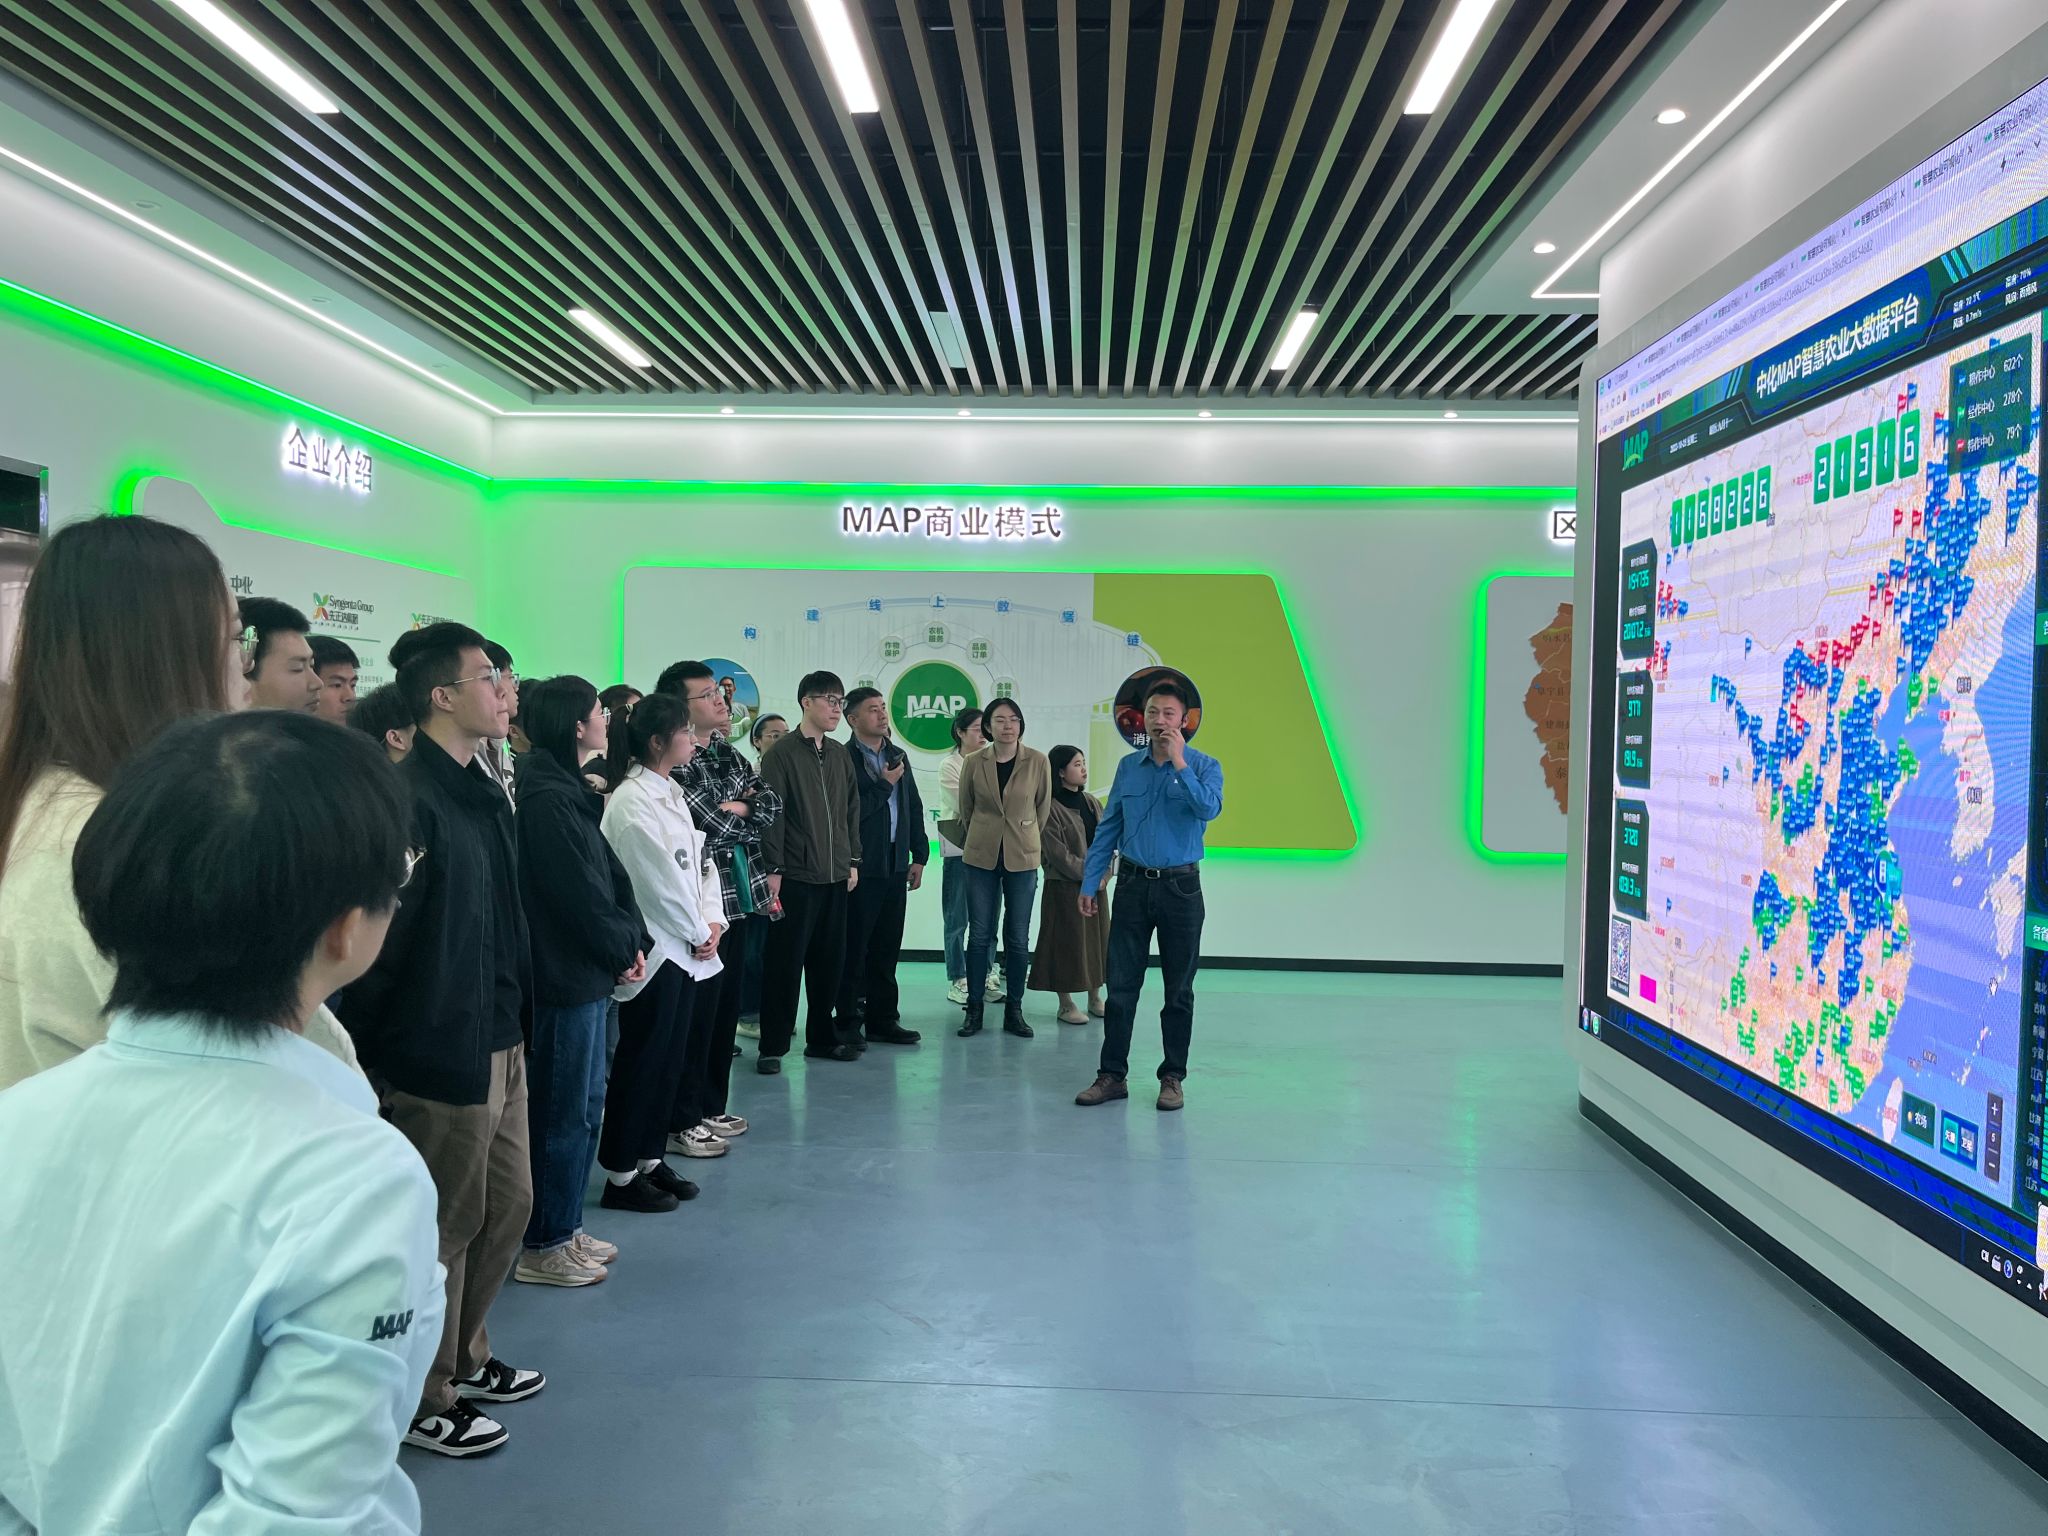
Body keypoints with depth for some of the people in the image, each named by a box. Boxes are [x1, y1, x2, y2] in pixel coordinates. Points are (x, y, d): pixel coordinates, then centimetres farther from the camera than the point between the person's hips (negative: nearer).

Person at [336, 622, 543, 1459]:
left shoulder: (486, 793, 9)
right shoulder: (406, 798, -19)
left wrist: (516, 1007, 16)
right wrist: (371, 1054, -18)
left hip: (499, 1044, 9)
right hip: (438, 1056, -9)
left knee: (508, 1204, 20)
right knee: (445, 1228, 7)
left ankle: (466, 1357, 41)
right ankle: (425, 1399, 28)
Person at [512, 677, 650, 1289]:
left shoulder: (568, 792, 12)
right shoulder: (548, 800, -19)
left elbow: (611, 874, 10)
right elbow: (581, 893, -19)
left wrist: (634, 939, 0)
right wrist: (624, 949, -6)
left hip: (586, 974, 10)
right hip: (565, 977, -10)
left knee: (583, 1103, 18)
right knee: (566, 1111, 2)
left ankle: (565, 1229, 30)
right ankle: (543, 1247, 15)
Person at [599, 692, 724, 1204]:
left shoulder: (670, 792, 12)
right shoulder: (632, 802, -17)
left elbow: (699, 861, 14)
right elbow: (660, 881, -17)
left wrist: (712, 921, 1)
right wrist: (698, 934, -7)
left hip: (683, 949, 9)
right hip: (654, 951, -9)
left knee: (670, 1060, 14)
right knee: (642, 1061, 0)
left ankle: (649, 1159, 25)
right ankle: (620, 1176, 12)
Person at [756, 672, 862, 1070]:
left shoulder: (840, 755, 14)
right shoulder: (781, 753, -6)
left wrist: (852, 861, 13)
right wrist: (774, 868, -13)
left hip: (835, 875, 6)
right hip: (795, 875, -6)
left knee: (829, 960, 10)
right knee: (785, 962, -1)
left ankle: (821, 1038, 22)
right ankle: (773, 1045, 8)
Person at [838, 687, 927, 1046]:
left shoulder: (898, 756, 13)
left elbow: (914, 808, 17)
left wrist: (920, 855, 13)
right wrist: (884, 784, -14)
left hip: (896, 867, 7)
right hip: (860, 868, -7)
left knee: (887, 949, 12)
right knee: (854, 949, 2)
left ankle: (883, 1020, 21)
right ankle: (849, 1023, 12)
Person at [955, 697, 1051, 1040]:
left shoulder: (1037, 761, -5)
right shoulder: (973, 763, -2)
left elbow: (1043, 806, 7)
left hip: (1022, 858, 0)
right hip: (981, 857, 1)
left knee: (1018, 938, 4)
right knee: (979, 934, 3)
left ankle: (1014, 1011, 14)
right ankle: (974, 1009, 12)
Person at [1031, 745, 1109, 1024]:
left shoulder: (1092, 802, 10)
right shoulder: (1051, 808, -12)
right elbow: (1057, 853, -15)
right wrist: (1087, 873, -15)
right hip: (1064, 886, -7)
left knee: (1098, 938, 11)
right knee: (1067, 941, 0)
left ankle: (1095, 998, 23)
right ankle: (1066, 1004, 11)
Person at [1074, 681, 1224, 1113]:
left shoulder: (1204, 766, -3)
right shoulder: (1128, 766, 7)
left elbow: (1208, 809, -23)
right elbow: (1108, 828, 9)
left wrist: (1179, 763, -23)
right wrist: (1089, 884, 5)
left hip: (1180, 887, -2)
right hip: (1133, 884, 2)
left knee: (1179, 989, 6)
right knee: (1121, 985, 4)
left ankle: (1172, 1078, 17)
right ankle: (1112, 1075, 13)